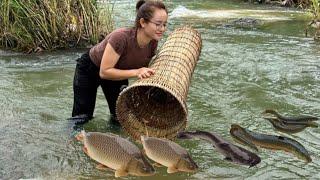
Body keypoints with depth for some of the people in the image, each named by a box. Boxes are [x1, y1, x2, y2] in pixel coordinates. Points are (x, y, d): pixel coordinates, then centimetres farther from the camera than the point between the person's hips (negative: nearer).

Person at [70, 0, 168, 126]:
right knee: (80, 119, 2)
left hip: (117, 72, 5)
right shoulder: (121, 37, -41)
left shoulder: (153, 42, -22)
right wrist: (136, 72, -44)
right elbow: (104, 72, -37)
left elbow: (144, 70, -4)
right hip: (90, 68, -4)